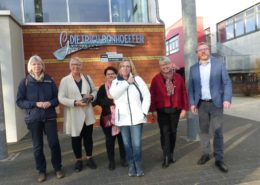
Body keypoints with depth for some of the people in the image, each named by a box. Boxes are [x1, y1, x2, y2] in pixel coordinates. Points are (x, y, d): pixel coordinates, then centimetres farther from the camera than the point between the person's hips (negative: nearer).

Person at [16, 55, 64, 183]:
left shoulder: (49, 80, 2)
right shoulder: (25, 82, -2)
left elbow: (57, 97, 6)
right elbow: (19, 101, -4)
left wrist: (50, 103, -15)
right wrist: (35, 104, -16)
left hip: (49, 117, 1)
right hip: (33, 119, 0)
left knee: (54, 143, 1)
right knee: (37, 146, 9)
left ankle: (57, 168, 20)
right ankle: (41, 171, 25)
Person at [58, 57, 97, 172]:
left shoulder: (87, 78, 7)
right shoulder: (65, 80, -5)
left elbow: (94, 91, 11)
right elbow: (61, 98, -11)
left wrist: (91, 96, -11)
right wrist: (75, 102, -21)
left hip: (87, 113, 3)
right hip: (74, 115, -2)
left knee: (88, 136, 12)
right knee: (76, 138, 9)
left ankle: (89, 158, 29)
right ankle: (79, 160, 26)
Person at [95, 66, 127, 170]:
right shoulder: (103, 88, 3)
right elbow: (98, 101, -9)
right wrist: (112, 101, -19)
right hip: (108, 118, 0)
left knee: (121, 138, 8)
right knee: (110, 140, 7)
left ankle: (123, 159, 27)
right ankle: (111, 161, 22)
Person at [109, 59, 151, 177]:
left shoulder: (137, 79, 5)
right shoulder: (115, 82, 10)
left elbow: (147, 96, 2)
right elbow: (113, 93, -12)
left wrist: (144, 112, -6)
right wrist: (127, 82, -11)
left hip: (136, 117, -2)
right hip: (123, 118, 2)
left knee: (136, 144, -2)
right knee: (127, 144, 8)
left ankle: (138, 166, 17)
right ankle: (131, 166, 23)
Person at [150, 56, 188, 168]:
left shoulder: (178, 77, 4)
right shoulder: (156, 79, -1)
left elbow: (184, 93, 5)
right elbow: (152, 95, -3)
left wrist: (184, 108, 1)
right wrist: (153, 110, -7)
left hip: (175, 110, 2)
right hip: (162, 111, -2)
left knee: (173, 132, 12)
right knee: (164, 133, -3)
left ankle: (171, 154, 27)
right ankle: (166, 157, 2)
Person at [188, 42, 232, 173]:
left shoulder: (219, 63, 0)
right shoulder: (193, 68, 5)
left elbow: (227, 83, -3)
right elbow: (191, 87, 5)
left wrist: (227, 99, -15)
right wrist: (192, 103, -5)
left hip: (216, 103, -2)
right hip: (201, 104, 2)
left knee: (218, 131, -1)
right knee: (204, 130, 10)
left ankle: (219, 159, 8)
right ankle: (205, 154, 24)